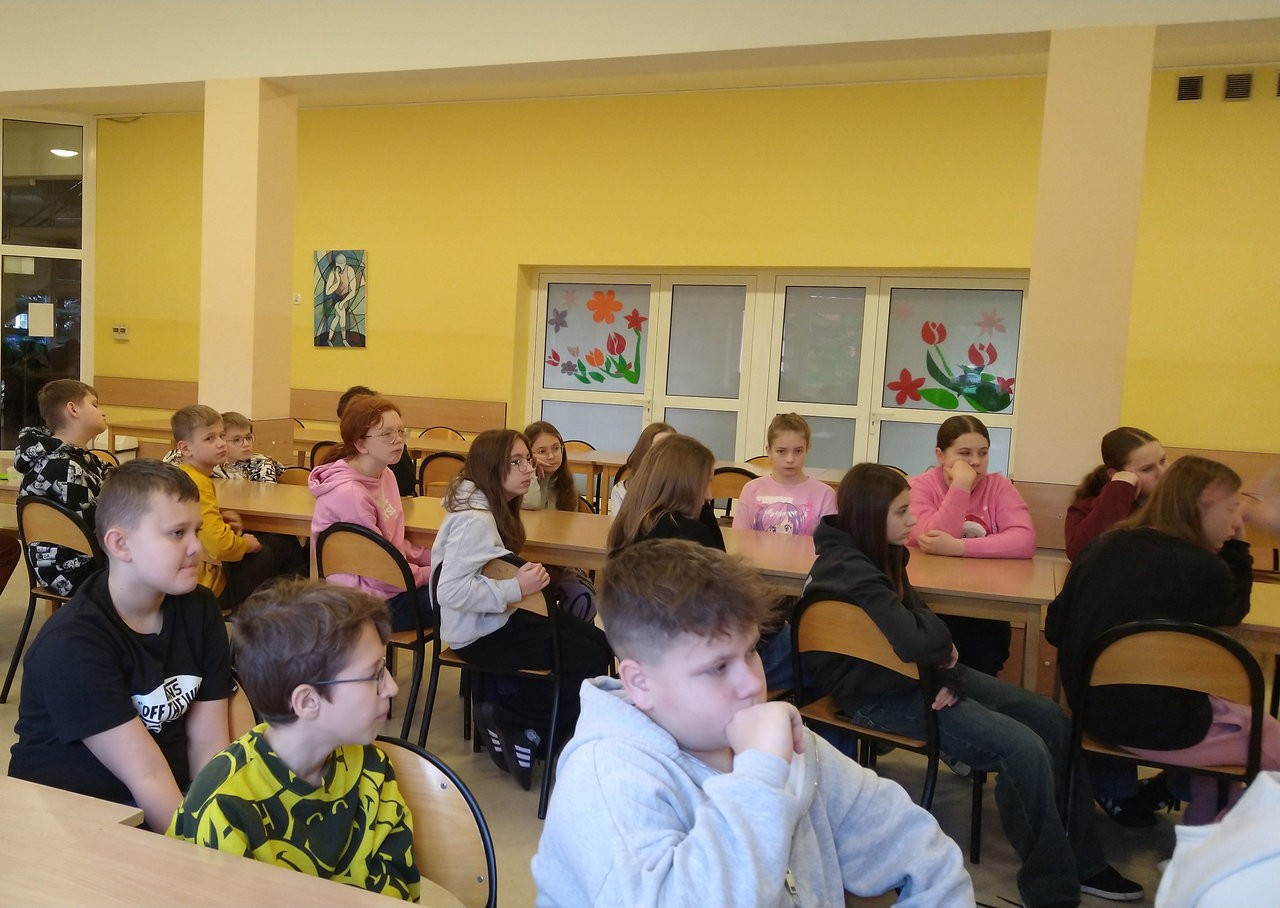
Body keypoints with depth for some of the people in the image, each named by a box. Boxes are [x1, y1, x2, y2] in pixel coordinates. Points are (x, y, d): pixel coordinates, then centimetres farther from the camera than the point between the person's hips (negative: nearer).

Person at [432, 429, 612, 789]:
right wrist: (516, 588, -29)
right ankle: (507, 718, 1)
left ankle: (527, 733, 7)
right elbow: (451, 590, -30)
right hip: (479, 632, -10)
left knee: (600, 642, 4)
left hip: (498, 617, 10)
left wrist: (523, 577, 1)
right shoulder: (475, 518, -24)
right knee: (590, 660, -14)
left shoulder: (495, 507, 6)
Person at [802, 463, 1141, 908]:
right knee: (1024, 749, -20)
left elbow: (919, 614, 6)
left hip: (915, 672, 10)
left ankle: (1080, 860, 20)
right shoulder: (849, 570, -26)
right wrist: (943, 640, -13)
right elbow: (914, 639, -37)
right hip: (879, 694, -10)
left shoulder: (877, 552, 4)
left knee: (1052, 719, 6)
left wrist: (945, 673, -12)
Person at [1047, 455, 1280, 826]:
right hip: (1156, 728, -7)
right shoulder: (1203, 568, -19)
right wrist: (1236, 546, 8)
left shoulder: (1103, 546, 0)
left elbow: (1055, 628, 3)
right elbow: (1233, 610, 5)